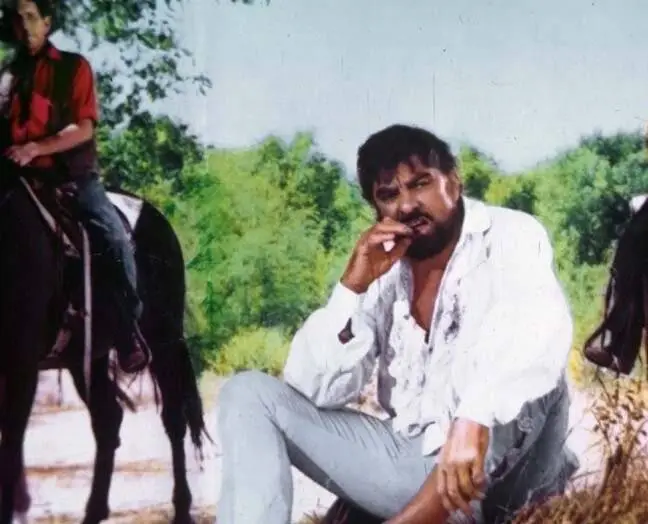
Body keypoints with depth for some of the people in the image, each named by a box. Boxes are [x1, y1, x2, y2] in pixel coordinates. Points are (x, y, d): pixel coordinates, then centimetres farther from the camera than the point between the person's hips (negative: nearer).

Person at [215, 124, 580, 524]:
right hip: (408, 459, 5)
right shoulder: (382, 270, 5)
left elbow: (543, 327, -30)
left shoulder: (512, 238, -7)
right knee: (250, 393, -4)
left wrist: (474, 421, -46)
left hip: (501, 468, -4)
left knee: (533, 382, -35)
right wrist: (353, 286, -14)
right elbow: (314, 391, -2)